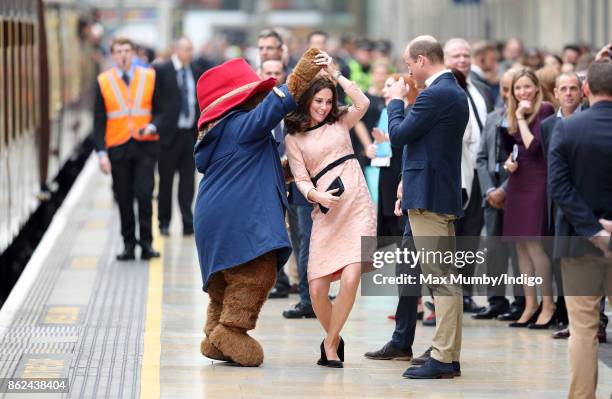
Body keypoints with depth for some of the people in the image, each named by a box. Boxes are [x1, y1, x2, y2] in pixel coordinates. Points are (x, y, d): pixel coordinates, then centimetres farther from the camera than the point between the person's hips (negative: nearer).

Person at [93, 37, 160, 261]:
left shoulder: (149, 77, 5)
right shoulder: (103, 81, 3)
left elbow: (160, 110, 8)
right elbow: (99, 120, 3)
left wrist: (152, 127, -14)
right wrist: (101, 152, -5)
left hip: (145, 145, -1)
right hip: (117, 147, 1)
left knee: (144, 194, -11)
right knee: (124, 198, 4)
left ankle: (146, 243, -3)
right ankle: (128, 245, 13)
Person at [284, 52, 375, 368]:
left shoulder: (340, 122, 15)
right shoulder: (293, 138, 10)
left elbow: (362, 103, -4)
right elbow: (301, 178, 3)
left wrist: (335, 74, -2)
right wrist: (316, 195, -17)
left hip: (358, 206, 0)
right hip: (327, 211, 0)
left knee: (350, 280, -16)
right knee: (317, 287, -8)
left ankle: (330, 344, -1)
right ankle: (334, 339, 18)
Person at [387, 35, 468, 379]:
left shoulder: (435, 95, -17)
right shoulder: (456, 93, 14)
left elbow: (398, 134, -13)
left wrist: (396, 100, 1)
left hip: (429, 196, -10)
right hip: (445, 194, 10)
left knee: (441, 280, -9)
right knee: (448, 279, 11)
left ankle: (442, 359, -8)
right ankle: (450, 356, 15)